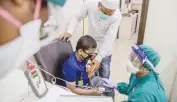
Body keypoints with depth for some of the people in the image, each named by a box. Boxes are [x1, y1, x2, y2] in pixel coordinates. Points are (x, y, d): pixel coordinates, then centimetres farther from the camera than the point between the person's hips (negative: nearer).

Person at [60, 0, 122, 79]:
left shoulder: (117, 16, -28)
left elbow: (109, 38, -28)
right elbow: (77, 17, -10)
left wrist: (99, 58, -34)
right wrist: (69, 32, -26)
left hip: (105, 47, -1)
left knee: (104, 70, 12)